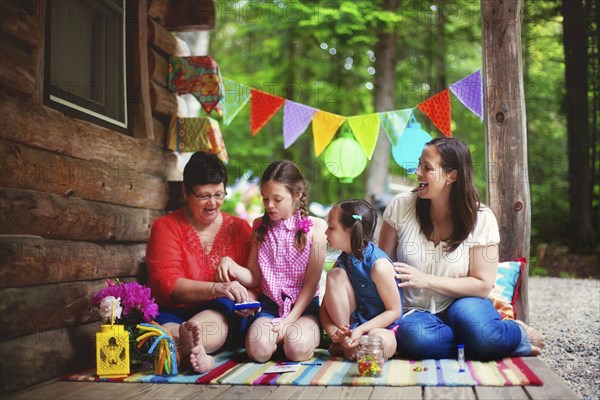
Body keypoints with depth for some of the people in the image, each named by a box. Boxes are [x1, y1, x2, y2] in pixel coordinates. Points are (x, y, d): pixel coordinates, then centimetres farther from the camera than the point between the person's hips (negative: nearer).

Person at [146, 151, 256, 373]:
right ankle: (197, 354, -61)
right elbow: (166, 283, -11)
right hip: (173, 313, -1)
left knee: (226, 307, -34)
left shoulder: (240, 228, 11)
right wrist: (216, 288, -27)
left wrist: (246, 300, -21)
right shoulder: (166, 227, 3)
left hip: (224, 315, 1)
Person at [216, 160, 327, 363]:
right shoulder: (261, 226, 8)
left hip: (303, 306, -2)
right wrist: (231, 267, -14)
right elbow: (254, 278, 8)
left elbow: (311, 283, -6)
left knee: (297, 349, -30)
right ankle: (281, 334, 4)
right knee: (258, 349, -27)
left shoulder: (314, 227, -4)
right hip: (270, 305, 2)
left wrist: (289, 320, -14)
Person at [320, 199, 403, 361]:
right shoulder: (342, 261, -1)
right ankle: (343, 341, -8)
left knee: (383, 344, -41)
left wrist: (361, 330, -25)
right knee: (336, 274, -16)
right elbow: (325, 307, 1)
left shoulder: (379, 264, -22)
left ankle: (348, 348, -7)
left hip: (381, 326, -5)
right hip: (351, 323, 5)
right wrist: (330, 329, -20)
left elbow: (394, 311, -17)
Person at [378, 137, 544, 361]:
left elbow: (482, 285, -7)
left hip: (461, 305, -1)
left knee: (477, 329, -38)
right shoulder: (400, 206, -3)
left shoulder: (481, 219, -6)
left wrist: (426, 280, -19)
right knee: (416, 338, -36)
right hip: (415, 312, 2)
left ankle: (520, 334, -4)